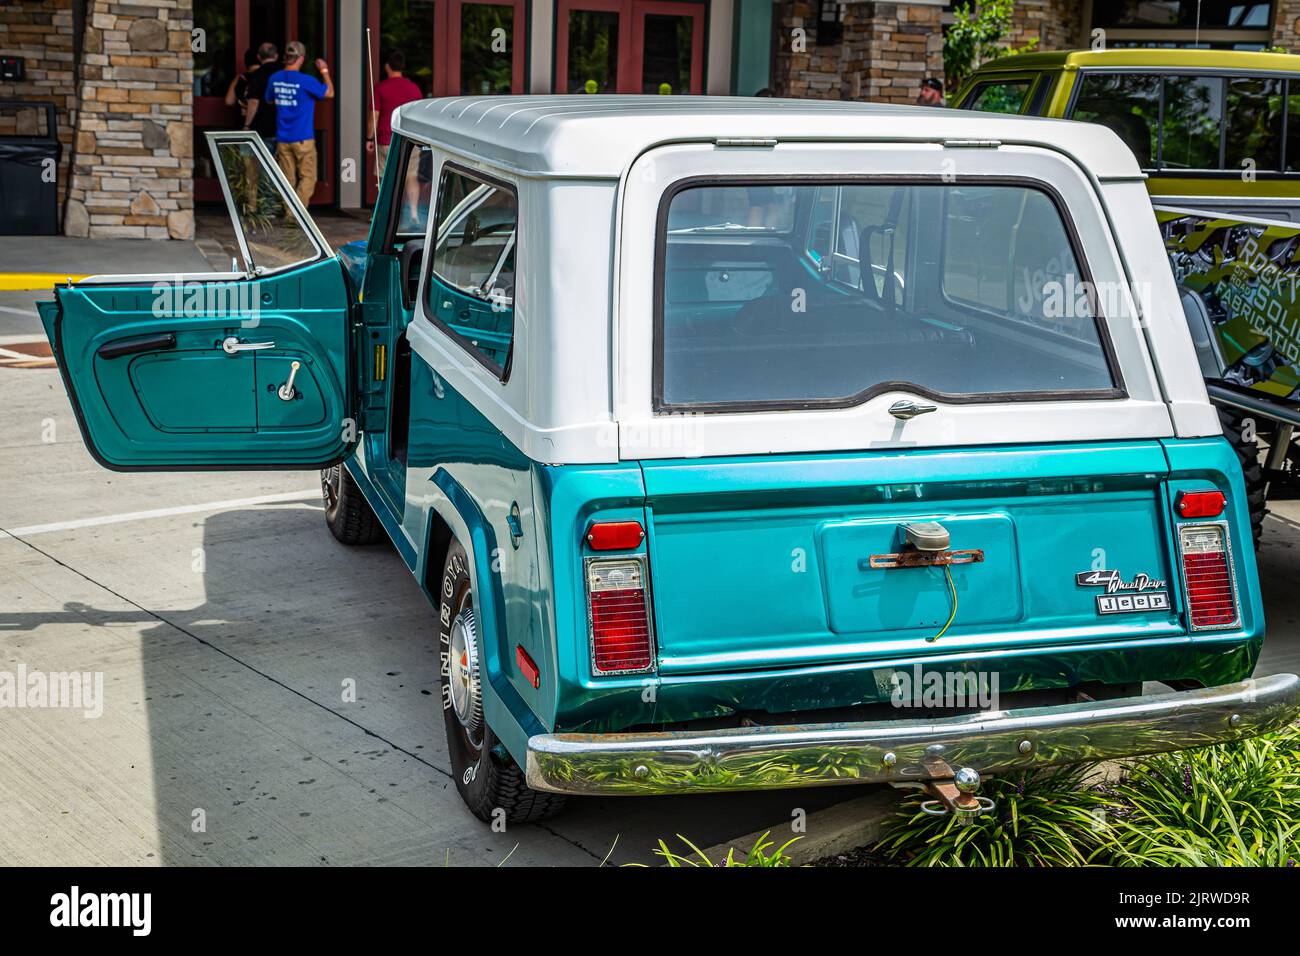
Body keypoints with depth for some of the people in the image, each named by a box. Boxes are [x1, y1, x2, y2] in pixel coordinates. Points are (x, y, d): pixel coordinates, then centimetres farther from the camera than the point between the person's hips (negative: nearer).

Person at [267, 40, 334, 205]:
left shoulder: (274, 79, 2)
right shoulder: (306, 81, -14)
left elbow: (270, 101, 18)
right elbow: (330, 93, -1)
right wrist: (324, 70, 11)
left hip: (282, 138, 5)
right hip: (303, 138, -5)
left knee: (287, 179, 9)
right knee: (308, 177, 3)